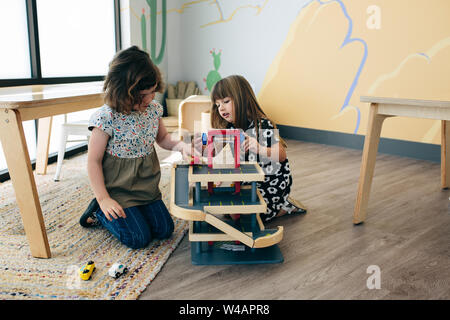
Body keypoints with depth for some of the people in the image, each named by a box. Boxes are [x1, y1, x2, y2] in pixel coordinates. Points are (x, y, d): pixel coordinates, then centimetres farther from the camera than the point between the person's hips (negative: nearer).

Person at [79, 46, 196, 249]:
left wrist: (181, 146, -7)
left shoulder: (153, 109, -3)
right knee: (139, 238, -6)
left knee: (164, 230, 6)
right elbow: (93, 161, -15)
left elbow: (163, 138, 15)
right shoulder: (106, 118, -22)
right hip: (118, 189, -6)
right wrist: (103, 199, -17)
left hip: (147, 185, 6)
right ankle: (100, 212, 16)